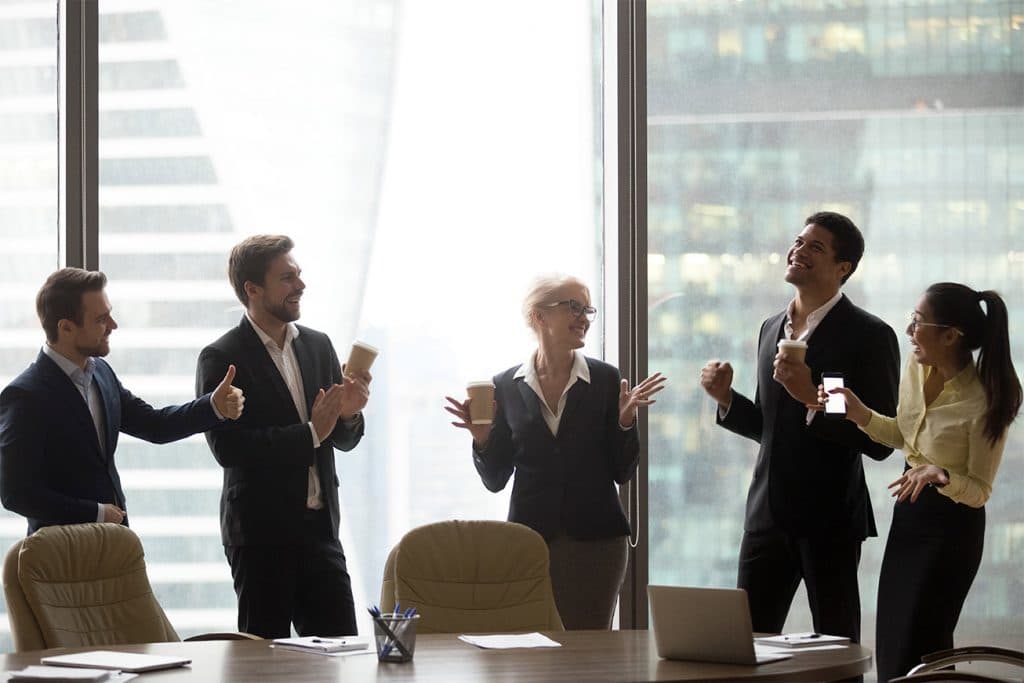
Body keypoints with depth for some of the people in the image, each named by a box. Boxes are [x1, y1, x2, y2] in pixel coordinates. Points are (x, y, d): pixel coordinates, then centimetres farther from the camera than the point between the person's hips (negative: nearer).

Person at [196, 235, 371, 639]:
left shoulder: (318, 346, 11)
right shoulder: (221, 359, -7)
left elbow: (344, 440, 15)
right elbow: (227, 447, -18)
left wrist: (349, 414, -8)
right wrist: (311, 433, -16)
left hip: (319, 528, 5)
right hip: (260, 533, -5)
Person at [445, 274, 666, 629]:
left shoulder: (605, 380, 1)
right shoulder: (506, 386, 2)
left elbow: (622, 473, 2)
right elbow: (495, 480, 6)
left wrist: (625, 422, -12)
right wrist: (482, 439, -10)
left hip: (594, 539, 0)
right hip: (530, 538, 0)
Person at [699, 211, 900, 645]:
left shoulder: (869, 336, -8)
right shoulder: (771, 329, 14)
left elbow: (879, 442, -14)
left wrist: (813, 397, -23)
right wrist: (726, 398, 5)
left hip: (830, 518, -6)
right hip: (768, 514, 6)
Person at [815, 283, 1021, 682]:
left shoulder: (983, 402, -24)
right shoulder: (917, 368, -5)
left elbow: (979, 491, -15)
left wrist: (941, 475, -35)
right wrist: (860, 414, -4)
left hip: (951, 527, -7)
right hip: (908, 513, 7)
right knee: (889, 648, 12)